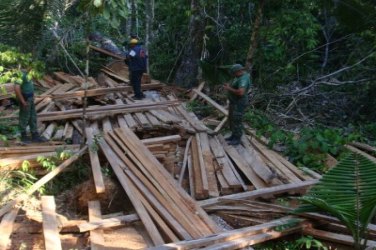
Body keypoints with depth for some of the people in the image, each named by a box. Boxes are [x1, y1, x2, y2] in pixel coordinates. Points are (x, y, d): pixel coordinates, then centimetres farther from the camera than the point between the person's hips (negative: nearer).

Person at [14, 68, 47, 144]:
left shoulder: (25, 73, 7)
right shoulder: (21, 74, -23)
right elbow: (16, 88, -32)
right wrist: (23, 101, -25)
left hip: (30, 98, 9)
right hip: (25, 99, -9)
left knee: (33, 117, 13)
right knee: (24, 118, 5)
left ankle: (35, 136, 22)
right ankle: (23, 136, 19)